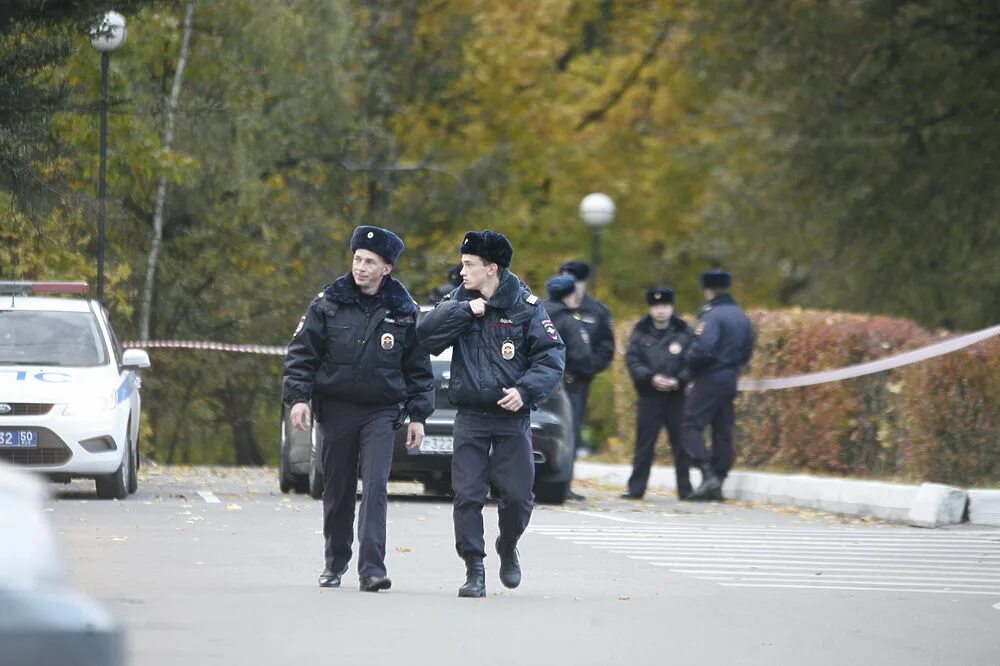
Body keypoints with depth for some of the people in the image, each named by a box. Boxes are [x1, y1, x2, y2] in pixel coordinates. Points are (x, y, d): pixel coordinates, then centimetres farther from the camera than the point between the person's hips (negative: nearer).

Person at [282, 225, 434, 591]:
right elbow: (301, 352, 2)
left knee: (375, 486, -14)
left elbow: (419, 368, 9)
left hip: (381, 411, -1)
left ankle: (372, 567, -18)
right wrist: (298, 396, -9)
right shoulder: (329, 303, 0)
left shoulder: (403, 311, 2)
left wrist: (418, 415, 5)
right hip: (336, 407, 1)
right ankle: (335, 563, 23)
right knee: (338, 490, 8)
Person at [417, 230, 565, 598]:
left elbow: (552, 356, -5)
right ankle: (474, 570, 2)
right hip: (470, 417, 1)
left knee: (518, 495, 1)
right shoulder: (457, 302, 6)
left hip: (512, 417, -1)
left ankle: (508, 548, 29)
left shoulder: (525, 306, -2)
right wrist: (466, 310, -16)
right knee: (467, 495, -5)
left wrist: (526, 389, -19)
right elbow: (426, 333, -8)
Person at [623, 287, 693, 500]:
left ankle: (685, 489, 6)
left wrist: (677, 380, -15)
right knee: (644, 443, 0)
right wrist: (651, 377, -16)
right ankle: (636, 488, 5)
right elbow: (632, 361, -2)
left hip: (677, 396, 0)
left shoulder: (684, 332, 5)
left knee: (681, 443, 1)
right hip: (649, 395, 0)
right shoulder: (641, 332, 6)